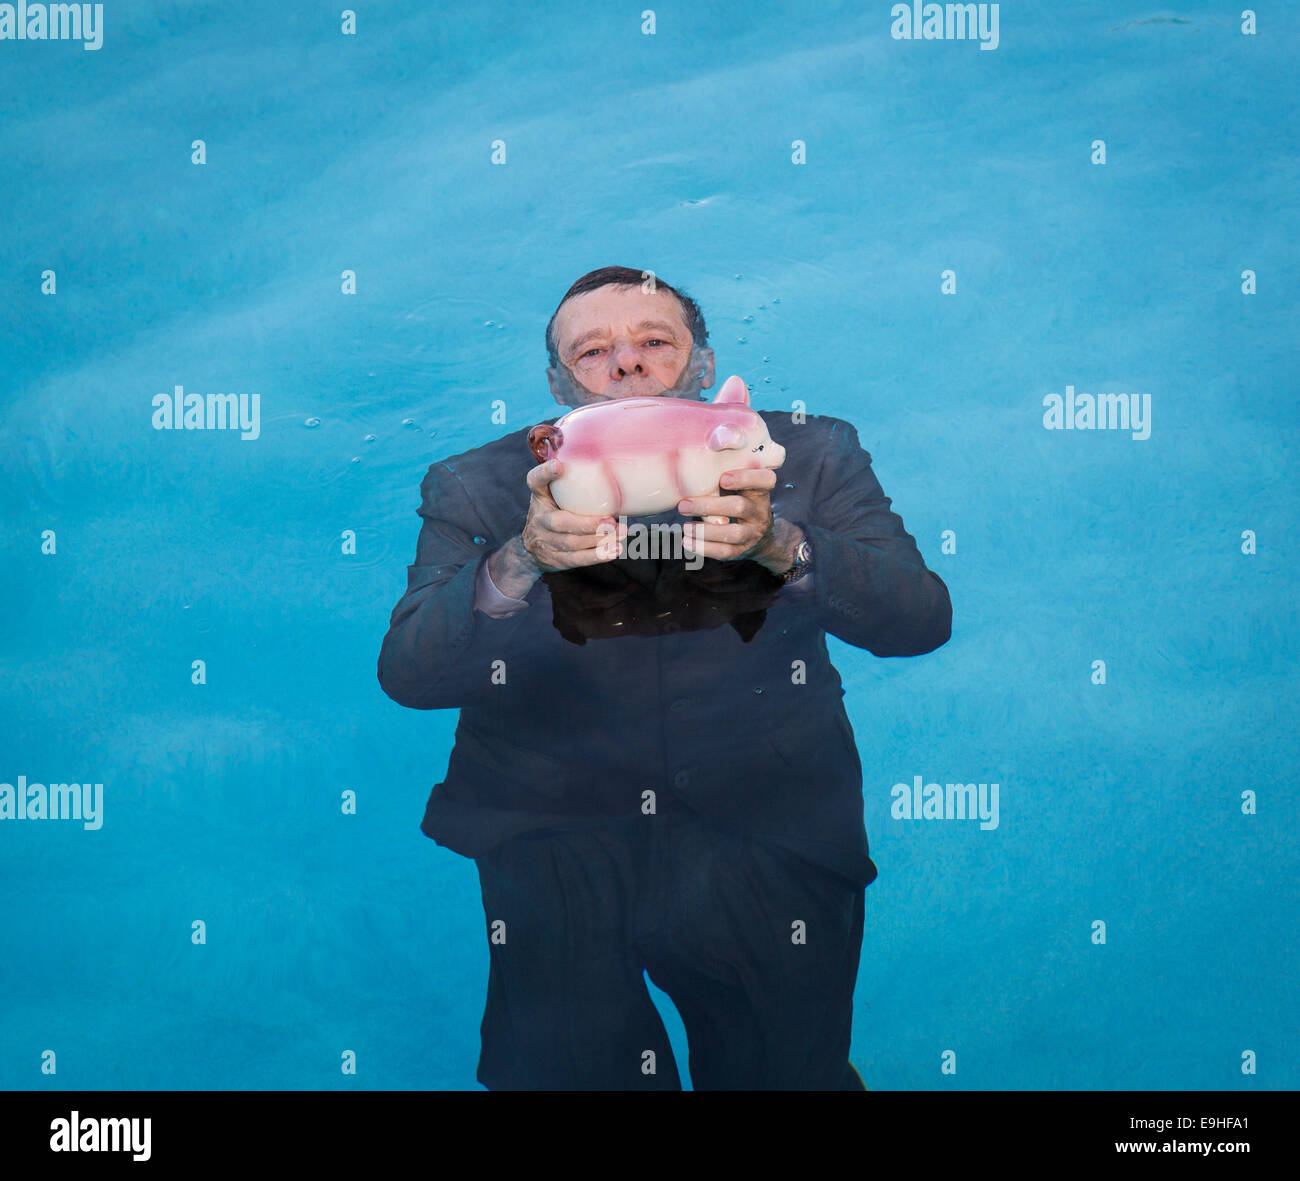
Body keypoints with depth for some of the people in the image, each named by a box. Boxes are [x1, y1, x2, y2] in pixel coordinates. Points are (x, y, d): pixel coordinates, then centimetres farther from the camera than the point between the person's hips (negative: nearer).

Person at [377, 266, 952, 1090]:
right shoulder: (479, 489, -1)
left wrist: (777, 543, -30)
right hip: (554, 828, 0)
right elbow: (408, 674, -13)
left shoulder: (809, 456, 0)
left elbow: (922, 620, -12)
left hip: (766, 829, 1)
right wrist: (524, 559, -32)